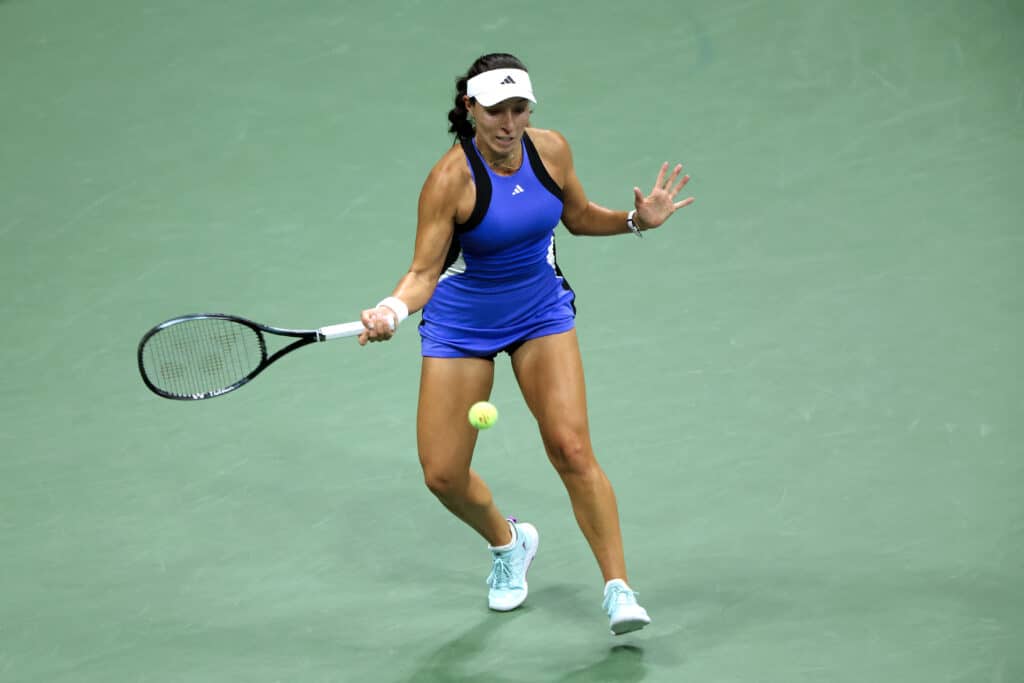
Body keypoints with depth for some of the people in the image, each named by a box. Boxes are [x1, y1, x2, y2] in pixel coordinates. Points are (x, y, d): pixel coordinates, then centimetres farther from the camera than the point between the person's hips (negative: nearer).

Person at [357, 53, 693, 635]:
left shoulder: (551, 150, -12)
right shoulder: (451, 179, -25)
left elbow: (578, 216, 8)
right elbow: (424, 271, -22)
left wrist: (636, 220, -8)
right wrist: (395, 309, -42)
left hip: (541, 310, 2)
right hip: (462, 323, -2)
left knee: (572, 449, -14)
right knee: (443, 475, 0)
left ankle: (618, 588, -5)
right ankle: (508, 543, 33)